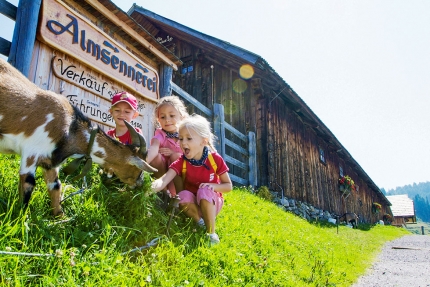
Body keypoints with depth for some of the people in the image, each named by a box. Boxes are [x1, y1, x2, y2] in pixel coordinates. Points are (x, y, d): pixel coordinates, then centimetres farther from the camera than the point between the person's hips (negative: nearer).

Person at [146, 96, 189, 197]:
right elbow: (153, 148, -33)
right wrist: (144, 162, -55)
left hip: (182, 176, 0)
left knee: (175, 156, -28)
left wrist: (174, 154, -22)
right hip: (163, 171, 0)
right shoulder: (160, 135, -9)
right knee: (155, 156, -26)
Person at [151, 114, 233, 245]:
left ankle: (211, 233, -20)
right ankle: (201, 223, -10)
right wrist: (151, 187, -55)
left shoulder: (215, 159, -16)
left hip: (211, 202, -1)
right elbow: (164, 180, -32)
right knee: (183, 195, -32)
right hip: (192, 204, 1)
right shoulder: (181, 162, -15)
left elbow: (228, 186, -8)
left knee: (204, 191, -34)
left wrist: (213, 186, -28)